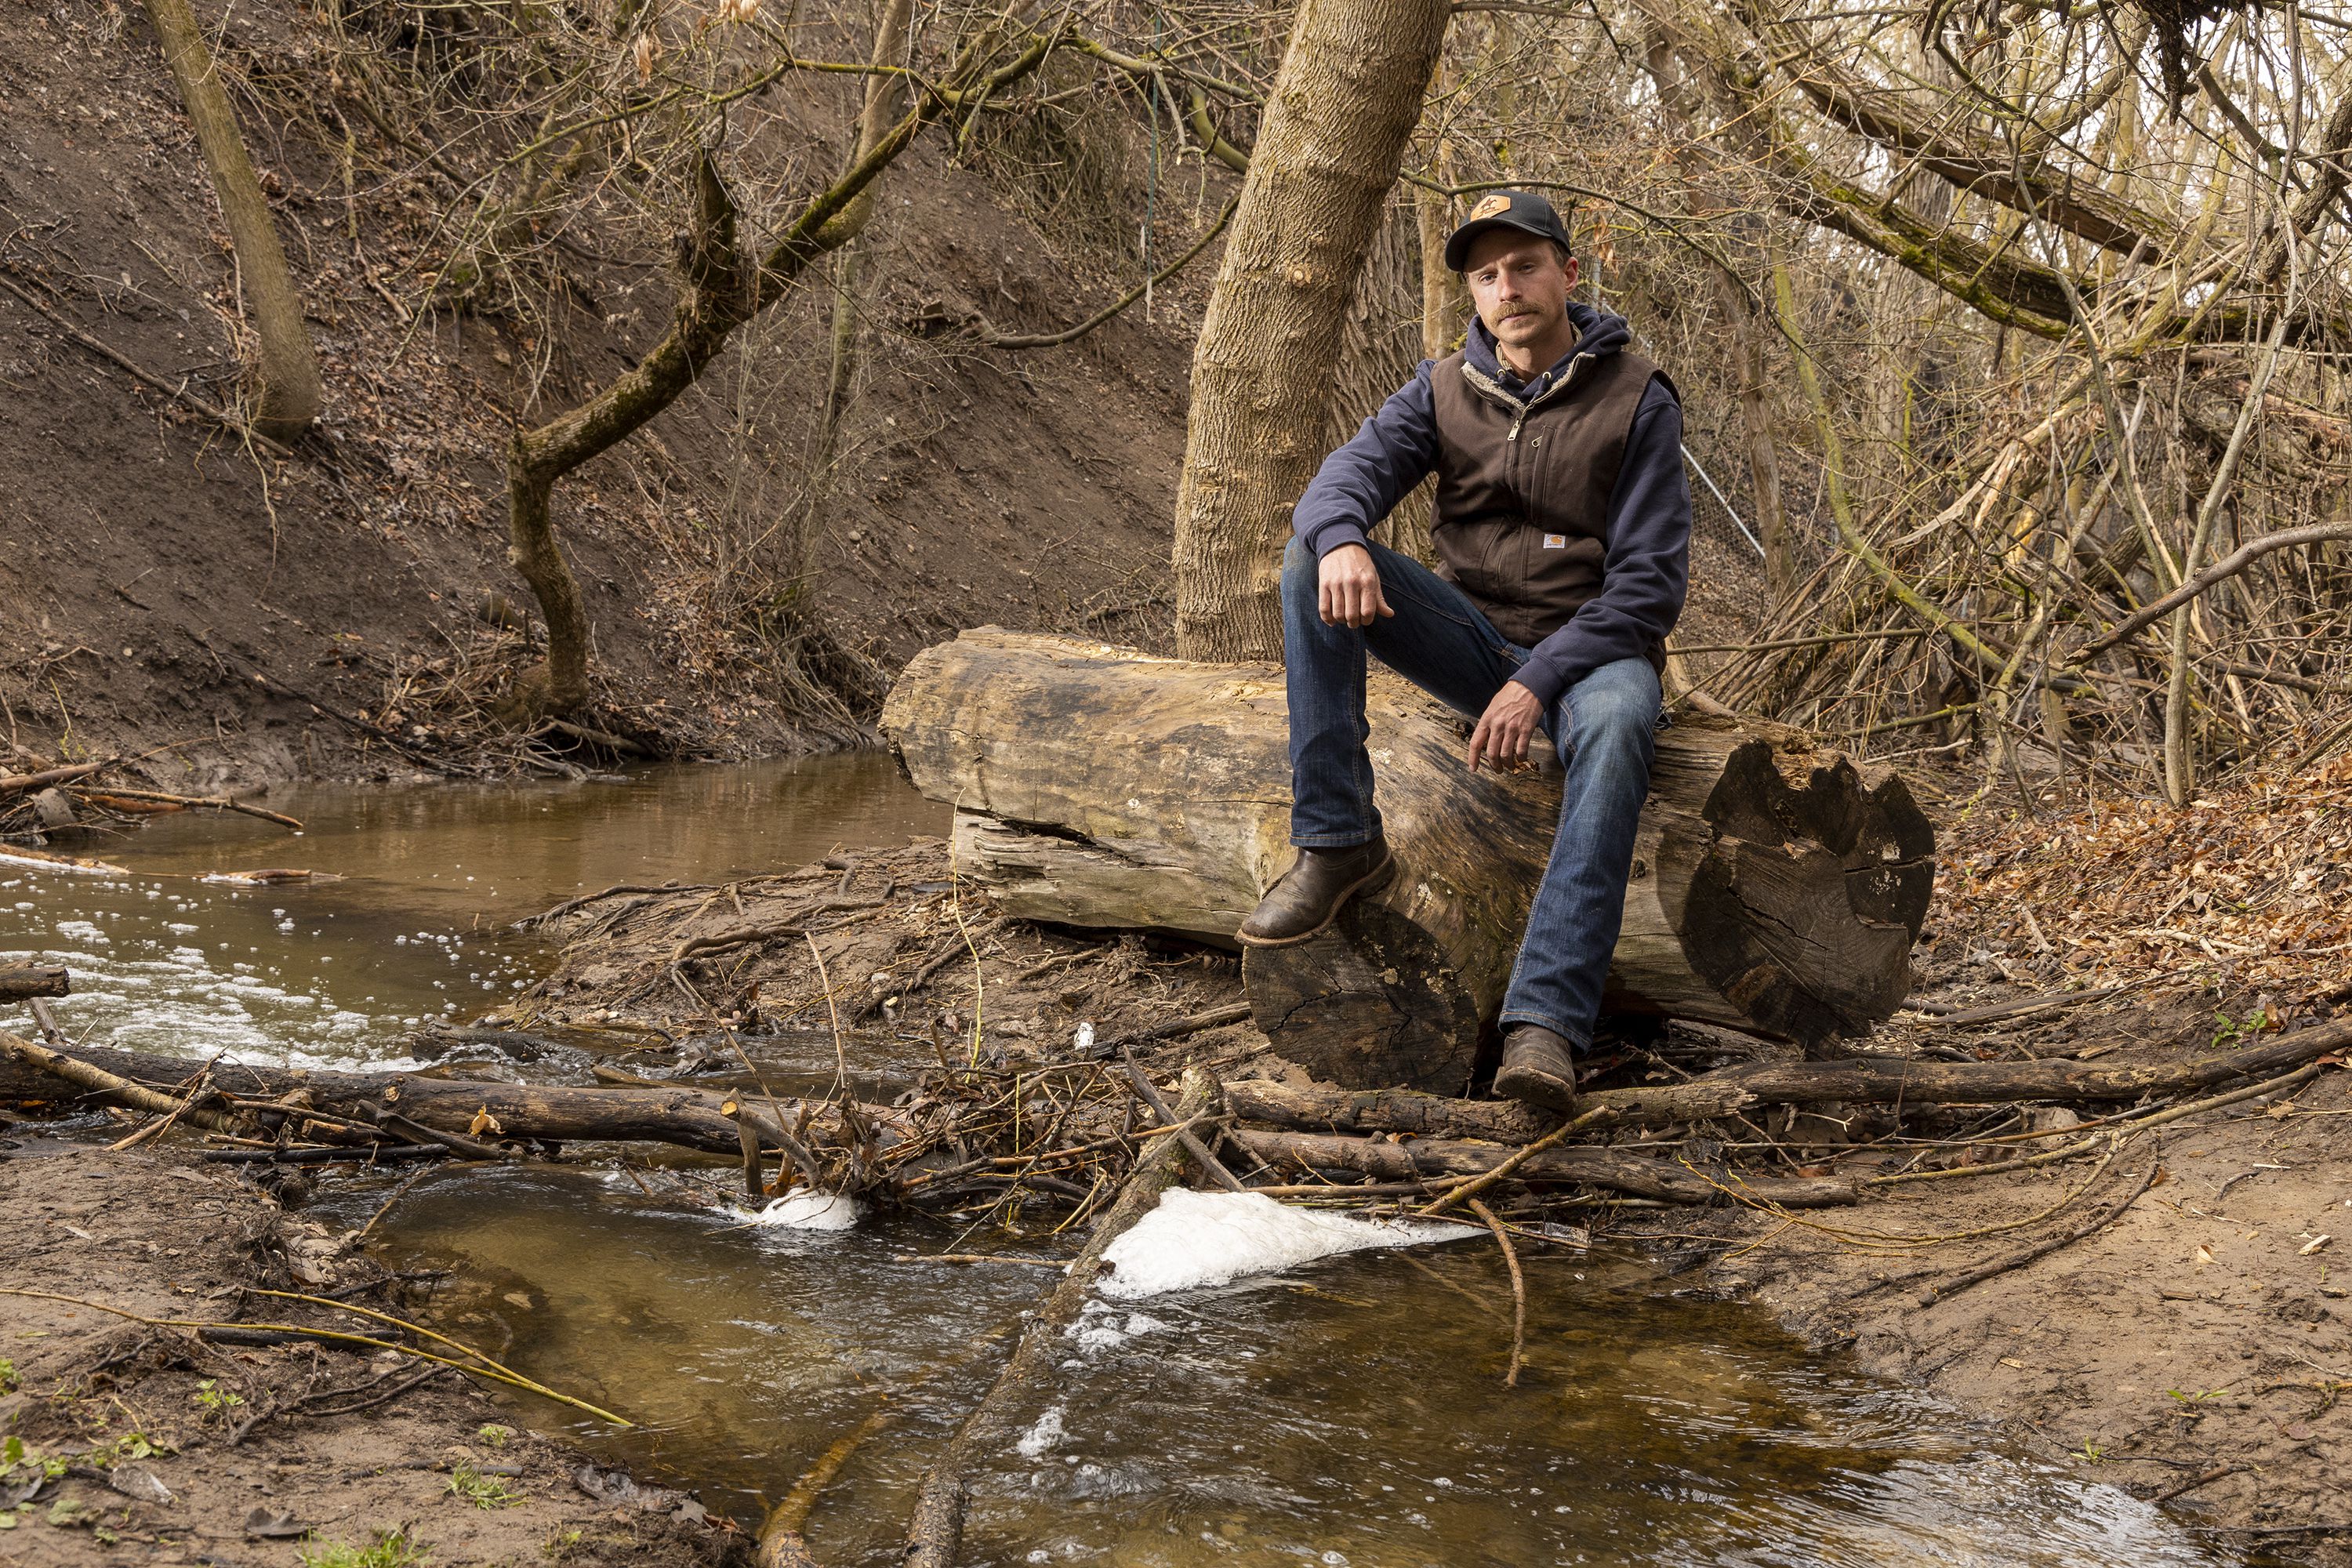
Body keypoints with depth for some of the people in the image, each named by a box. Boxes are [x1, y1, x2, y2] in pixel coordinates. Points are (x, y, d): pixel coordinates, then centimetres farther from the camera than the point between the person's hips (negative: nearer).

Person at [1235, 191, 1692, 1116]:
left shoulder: (1635, 401, -6)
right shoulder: (1444, 390, 5)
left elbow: (1651, 581, -11)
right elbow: (1347, 474, -10)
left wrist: (1540, 681, -23)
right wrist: (1340, 538, -36)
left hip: (1587, 648, -4)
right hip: (1471, 637, 4)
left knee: (1617, 723, -40)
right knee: (1310, 561, -19)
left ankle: (1546, 1022, -50)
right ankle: (1338, 844, -21)